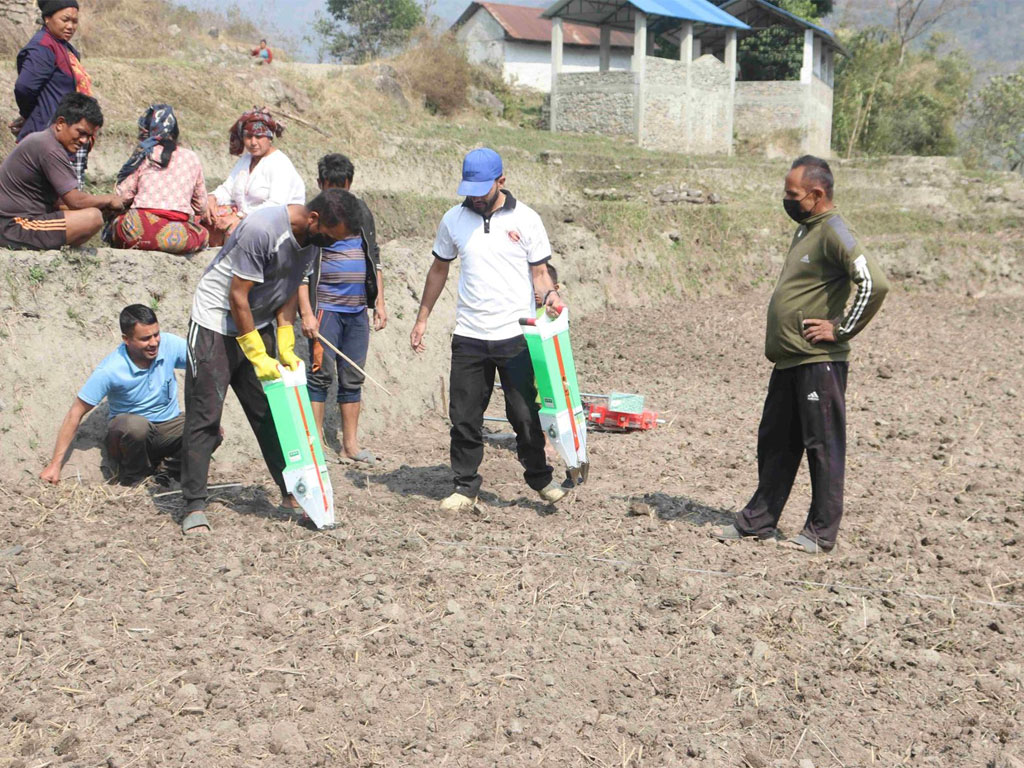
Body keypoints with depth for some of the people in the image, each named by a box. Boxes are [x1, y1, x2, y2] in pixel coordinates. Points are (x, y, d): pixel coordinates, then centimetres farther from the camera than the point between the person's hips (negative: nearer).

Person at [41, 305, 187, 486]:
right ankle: (133, 480, -10)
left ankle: (174, 464, 2)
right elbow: (76, 413, -15)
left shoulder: (170, 344, -16)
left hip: (170, 424, 2)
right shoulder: (110, 370, -22)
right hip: (129, 427, -2)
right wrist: (55, 464, -17)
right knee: (135, 425, -40)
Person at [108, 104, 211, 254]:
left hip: (140, 231, -1)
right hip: (180, 237, 1)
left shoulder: (144, 155, 9)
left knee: (115, 224, 28)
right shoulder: (191, 157, 16)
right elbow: (201, 204, 19)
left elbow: (123, 195, 6)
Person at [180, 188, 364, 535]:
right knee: (204, 417, -7)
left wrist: (286, 349, -2)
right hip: (216, 322, -7)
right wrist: (258, 357, -20)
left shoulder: (312, 238, -3)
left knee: (270, 413, 9)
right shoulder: (262, 228, -28)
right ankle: (195, 506, -3)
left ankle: (290, 492, 15)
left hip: (258, 325, 7)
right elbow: (237, 297, -23)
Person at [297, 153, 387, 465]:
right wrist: (306, 313, -16)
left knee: (353, 378, 8)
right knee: (320, 375, -6)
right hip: (325, 308, -5)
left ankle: (350, 444, 15)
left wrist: (379, 302, 13)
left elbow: (374, 260, 19)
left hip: (358, 310, 5)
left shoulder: (362, 213, 13)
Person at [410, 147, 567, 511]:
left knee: (524, 413, 2)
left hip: (515, 334, -2)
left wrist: (549, 295, -20)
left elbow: (539, 270, 3)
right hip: (469, 335, 2)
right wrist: (422, 318, 17)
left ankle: (540, 478, 21)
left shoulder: (526, 219, 0)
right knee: (464, 416, 4)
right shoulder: (453, 219, 7)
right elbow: (439, 269, 17)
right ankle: (465, 487, 16)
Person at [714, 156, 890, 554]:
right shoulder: (805, 230, 15)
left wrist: (840, 328, -18)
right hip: (788, 360, 10)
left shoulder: (833, 233, -14)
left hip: (819, 362, -10)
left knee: (823, 446, 1)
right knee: (774, 442, 15)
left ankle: (821, 533, 10)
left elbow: (874, 283, -26)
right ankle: (759, 520, 25)